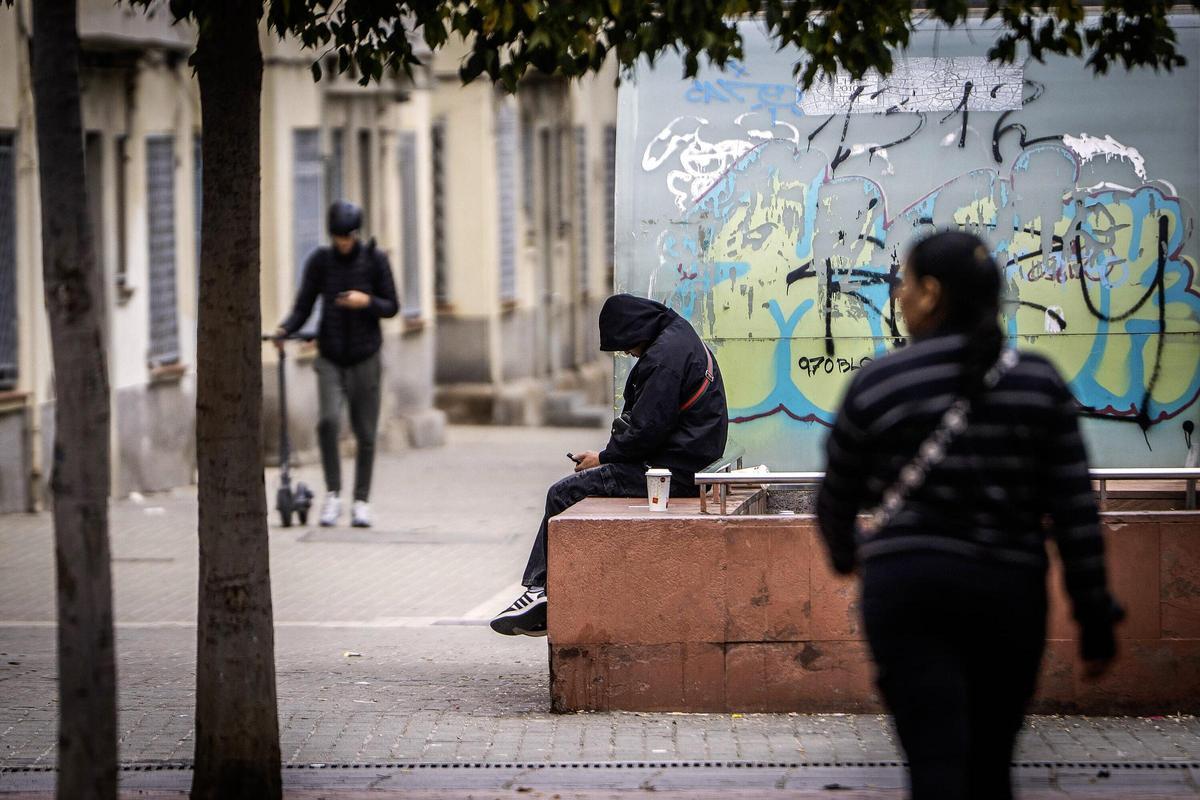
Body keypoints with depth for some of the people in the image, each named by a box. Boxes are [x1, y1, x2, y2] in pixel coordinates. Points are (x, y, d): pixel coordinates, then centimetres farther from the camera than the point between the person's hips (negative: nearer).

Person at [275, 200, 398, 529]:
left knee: (365, 433, 3)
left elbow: (391, 306, 2)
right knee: (328, 420, -20)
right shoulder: (320, 261, 0)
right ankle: (333, 493, -7)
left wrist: (367, 302, -17)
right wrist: (285, 328, -19)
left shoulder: (374, 260, -2)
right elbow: (303, 307, 1)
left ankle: (361, 501, 16)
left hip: (364, 357, 0)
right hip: (330, 358, 0)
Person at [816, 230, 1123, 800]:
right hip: (1010, 588, 3)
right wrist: (1095, 617, 6)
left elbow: (837, 500, 10)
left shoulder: (878, 385, -2)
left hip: (909, 586, -2)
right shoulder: (1038, 382, 2)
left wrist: (845, 554, 32)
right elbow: (1075, 509, 0)